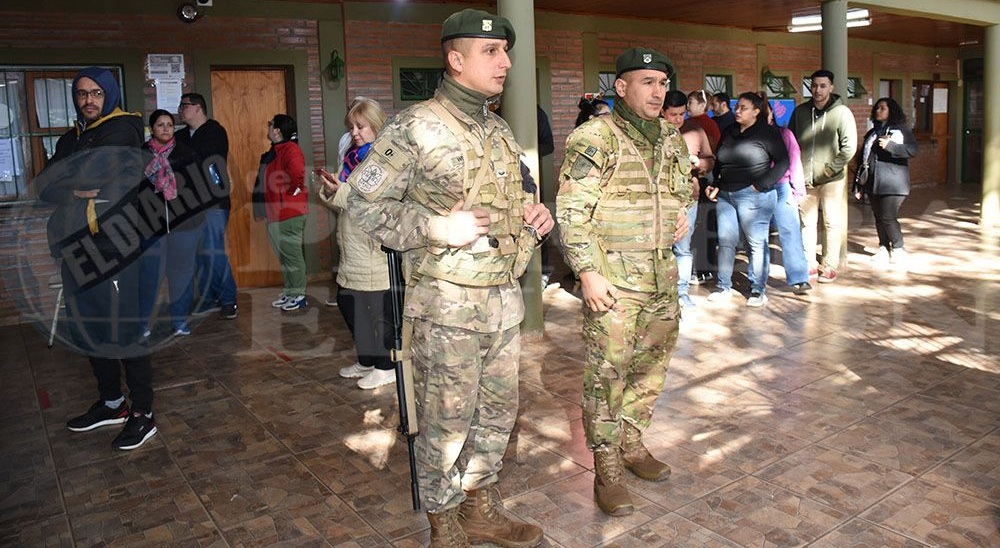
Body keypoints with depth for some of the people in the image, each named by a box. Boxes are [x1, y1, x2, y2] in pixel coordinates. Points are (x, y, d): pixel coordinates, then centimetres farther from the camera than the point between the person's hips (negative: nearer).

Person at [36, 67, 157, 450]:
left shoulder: (123, 130, -4)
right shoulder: (71, 138, 18)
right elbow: (44, 185, 3)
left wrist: (62, 183, -4)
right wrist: (78, 192, -14)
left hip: (114, 247, -8)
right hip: (77, 249, 8)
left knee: (124, 330, -4)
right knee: (88, 329, 14)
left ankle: (143, 414, 7)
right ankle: (111, 403, 29)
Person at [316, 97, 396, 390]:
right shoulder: (354, 155, 16)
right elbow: (341, 201, 18)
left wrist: (340, 191, -20)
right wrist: (330, 189, -2)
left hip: (376, 249, -9)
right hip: (353, 248, 9)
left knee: (378, 310, 0)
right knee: (349, 303, 14)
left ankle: (387, 366, 15)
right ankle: (367, 360, 29)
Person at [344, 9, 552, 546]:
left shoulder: (499, 130, 13)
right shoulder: (415, 127, -10)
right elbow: (364, 201, -11)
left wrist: (534, 213, 3)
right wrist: (435, 228, -20)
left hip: (504, 297, 7)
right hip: (447, 303, -7)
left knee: (498, 410, 17)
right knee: (446, 420, 5)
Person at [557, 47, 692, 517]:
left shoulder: (670, 138, 12)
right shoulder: (595, 138, -11)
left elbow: (684, 184, 31)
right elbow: (571, 210, -14)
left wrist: (683, 211, 10)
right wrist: (588, 272, -18)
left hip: (662, 275, 7)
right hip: (612, 278, -7)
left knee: (652, 364, 16)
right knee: (607, 372, -2)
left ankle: (631, 443, 35)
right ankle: (607, 470, 12)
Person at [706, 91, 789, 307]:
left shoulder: (767, 132, -4)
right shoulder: (729, 132, 14)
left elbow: (783, 162, -6)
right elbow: (718, 163, 22)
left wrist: (761, 185, -12)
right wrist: (715, 184, 8)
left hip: (753, 196, -6)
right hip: (725, 194, 6)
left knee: (757, 243, 0)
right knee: (725, 241, 7)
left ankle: (758, 290, 9)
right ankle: (724, 286, 16)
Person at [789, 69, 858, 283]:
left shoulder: (841, 112, -6)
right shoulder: (800, 111, 6)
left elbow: (849, 146, -9)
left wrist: (831, 167, -15)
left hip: (832, 179, -4)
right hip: (805, 178, 4)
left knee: (832, 223, 2)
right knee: (807, 222, 10)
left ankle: (830, 265, 11)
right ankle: (809, 262, 21)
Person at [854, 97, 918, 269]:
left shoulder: (902, 130, 3)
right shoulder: (871, 133, 19)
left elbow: (913, 150, -11)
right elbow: (862, 157, 19)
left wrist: (890, 145, -23)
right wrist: (859, 184, 15)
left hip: (892, 183, -6)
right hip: (873, 183, 6)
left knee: (888, 217, -12)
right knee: (879, 218, 8)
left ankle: (898, 250, 2)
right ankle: (884, 249, 17)